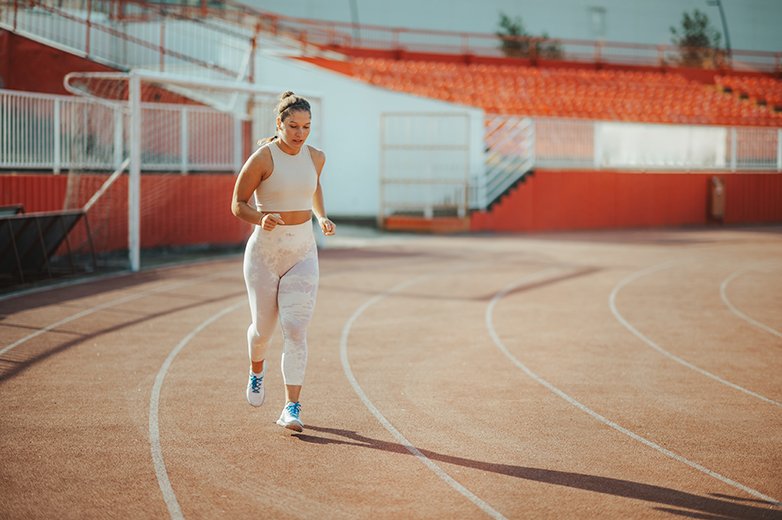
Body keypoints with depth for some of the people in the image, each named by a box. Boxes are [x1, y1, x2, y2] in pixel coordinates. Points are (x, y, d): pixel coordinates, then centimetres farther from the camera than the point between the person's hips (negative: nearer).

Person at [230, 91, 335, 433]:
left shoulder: (315, 157, 2)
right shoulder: (262, 158, -13)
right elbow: (238, 205, -8)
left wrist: (322, 217, 8)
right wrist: (261, 219, -27)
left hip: (303, 254, 2)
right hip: (264, 252, -2)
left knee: (296, 330, -11)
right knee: (263, 327, 11)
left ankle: (291, 408, -12)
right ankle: (257, 370, 46)